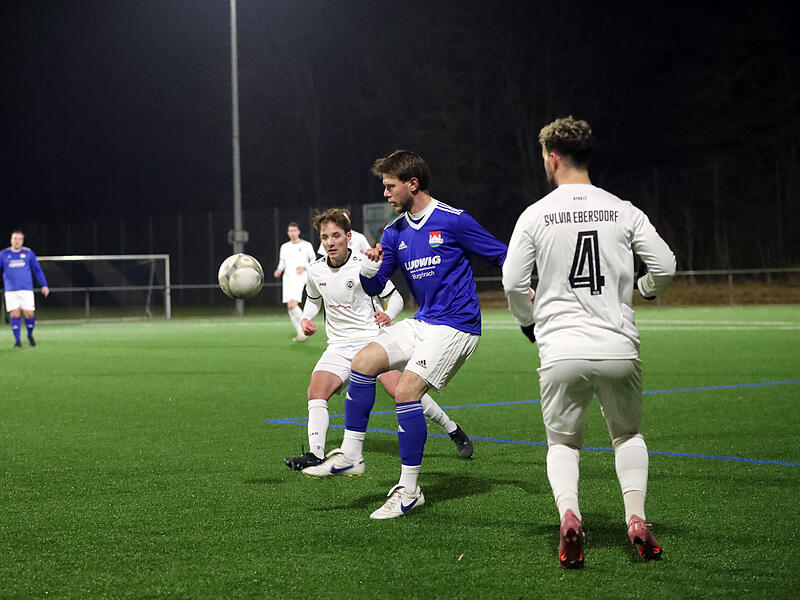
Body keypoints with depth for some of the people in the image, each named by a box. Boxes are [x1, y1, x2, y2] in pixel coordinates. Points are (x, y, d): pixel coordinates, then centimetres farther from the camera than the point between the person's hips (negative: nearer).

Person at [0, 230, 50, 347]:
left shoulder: (28, 253, 5)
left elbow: (37, 270, 10)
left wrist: (44, 285, 4)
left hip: (26, 289, 0)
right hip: (11, 290, 0)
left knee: (29, 314, -5)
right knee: (15, 315, -6)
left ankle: (30, 335, 21)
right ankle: (17, 341, 3)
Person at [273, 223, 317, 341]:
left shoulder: (306, 245, 4)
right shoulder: (284, 247, 15)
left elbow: (314, 261, 8)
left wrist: (304, 267, -11)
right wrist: (279, 270, 0)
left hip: (299, 278, -5)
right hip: (287, 278, 5)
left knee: (293, 305, -21)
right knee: (290, 307, 0)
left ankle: (303, 330, -8)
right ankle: (301, 333, 9)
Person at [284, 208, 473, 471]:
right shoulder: (315, 272, 3)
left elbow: (395, 297, 0)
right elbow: (313, 299, 24)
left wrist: (388, 315, -21)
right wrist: (306, 318, 4)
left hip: (373, 340, -4)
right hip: (339, 347, 4)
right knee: (316, 391, -18)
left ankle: (453, 430, 3)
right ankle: (315, 456, -17)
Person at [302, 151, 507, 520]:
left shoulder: (454, 221, -11)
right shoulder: (395, 232, 9)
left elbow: (501, 256, -4)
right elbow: (373, 288, 9)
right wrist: (370, 268, -12)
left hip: (456, 327, -8)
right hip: (422, 323, 8)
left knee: (406, 390, -17)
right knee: (364, 362, -6)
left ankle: (409, 491, -9)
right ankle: (350, 455, 2)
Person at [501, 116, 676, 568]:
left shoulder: (536, 215, -1)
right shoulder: (623, 211, 3)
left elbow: (513, 282, -3)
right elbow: (665, 266, 2)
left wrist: (529, 320, 18)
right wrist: (646, 290, 25)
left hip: (561, 351, -1)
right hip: (619, 349, 1)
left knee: (563, 443, 15)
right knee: (629, 434, 22)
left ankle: (569, 512, -12)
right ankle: (636, 517, 2)